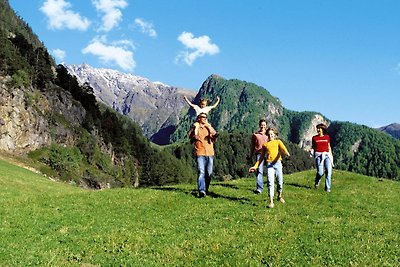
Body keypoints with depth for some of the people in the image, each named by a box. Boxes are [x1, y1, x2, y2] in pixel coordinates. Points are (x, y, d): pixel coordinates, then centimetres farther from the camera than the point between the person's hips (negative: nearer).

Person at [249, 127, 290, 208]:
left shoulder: (278, 142, 13)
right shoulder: (265, 144, 17)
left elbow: (283, 148, -7)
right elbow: (261, 157, 21)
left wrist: (286, 153, -30)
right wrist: (255, 166, 14)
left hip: (278, 163, 0)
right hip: (269, 164, 0)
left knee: (280, 182, 7)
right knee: (270, 182, -11)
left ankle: (279, 196, 34)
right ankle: (271, 201, -12)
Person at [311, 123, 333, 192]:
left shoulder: (327, 137, 12)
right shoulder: (314, 138, 7)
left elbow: (329, 147, 18)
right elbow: (313, 147, 13)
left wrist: (331, 155, 14)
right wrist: (311, 151, -7)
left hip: (327, 155, 2)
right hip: (318, 155, -2)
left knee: (328, 171, -11)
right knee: (320, 172, -13)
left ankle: (327, 188, -5)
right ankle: (316, 183, 19)